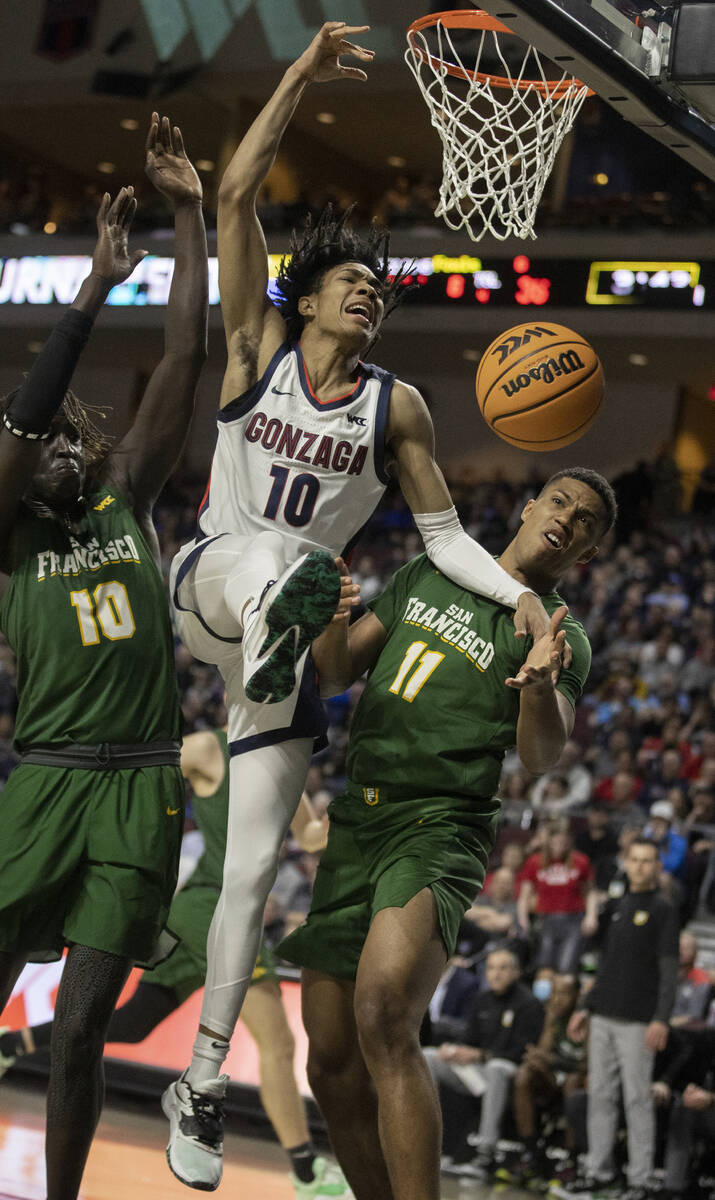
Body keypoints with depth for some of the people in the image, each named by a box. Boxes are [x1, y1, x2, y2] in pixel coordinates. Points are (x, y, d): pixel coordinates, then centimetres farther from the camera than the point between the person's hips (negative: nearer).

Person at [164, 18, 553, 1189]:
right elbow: (236, 196, -12)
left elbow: (443, 533, 4)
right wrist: (305, 74, -18)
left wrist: (521, 596, -13)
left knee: (253, 868, -1)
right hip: (209, 577, -1)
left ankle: (198, 1086, 7)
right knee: (270, 557, -40)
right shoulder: (257, 341, -2)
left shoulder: (397, 405, 2)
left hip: (293, 617, 2)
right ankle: (278, 620, -78)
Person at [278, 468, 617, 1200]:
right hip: (354, 823, 6)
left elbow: (542, 758, -14)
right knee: (332, 1066, 4)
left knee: (385, 1014, -32)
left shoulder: (559, 635, 1)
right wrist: (334, 617, -4)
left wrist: (541, 682, -35)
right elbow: (329, 675, 18)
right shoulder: (427, 576, 16)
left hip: (437, 830, -5)